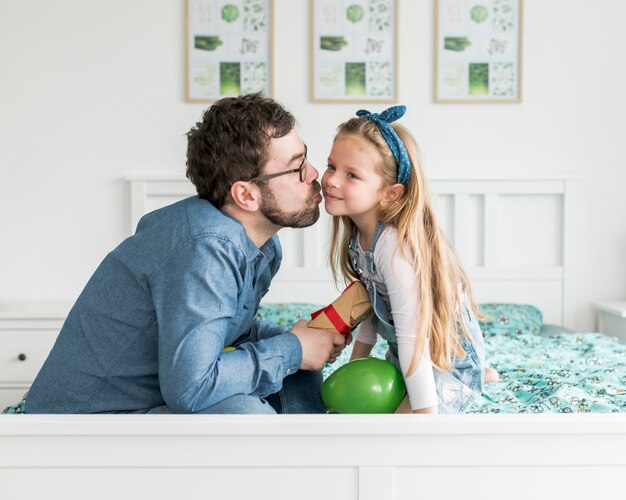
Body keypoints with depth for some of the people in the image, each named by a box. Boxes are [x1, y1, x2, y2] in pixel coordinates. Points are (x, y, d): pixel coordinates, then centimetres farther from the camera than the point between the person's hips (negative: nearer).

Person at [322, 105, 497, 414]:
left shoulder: (394, 246, -32)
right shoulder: (357, 235, -4)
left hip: (449, 361, -9)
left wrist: (425, 412, -31)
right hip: (404, 355, 9)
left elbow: (412, 335, -32)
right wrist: (356, 364, 13)